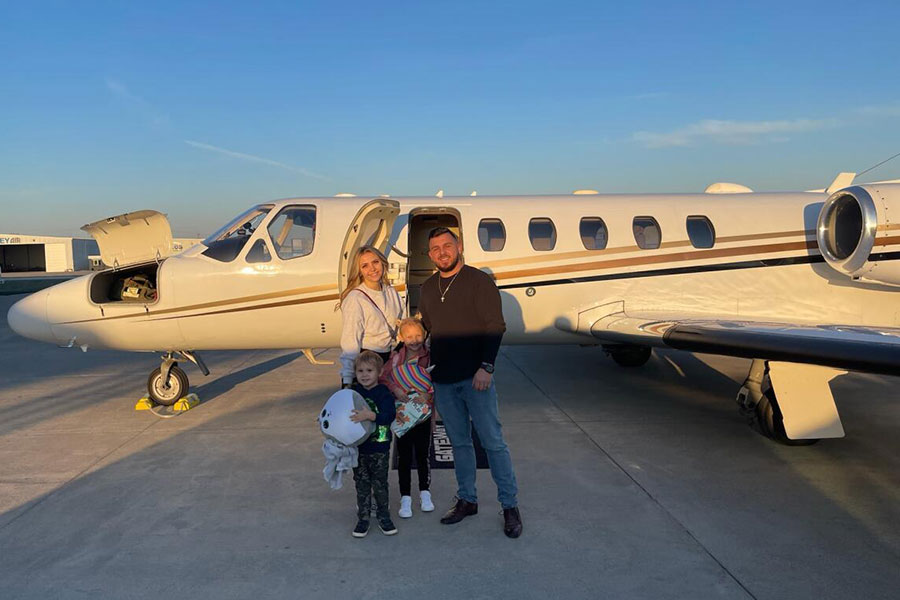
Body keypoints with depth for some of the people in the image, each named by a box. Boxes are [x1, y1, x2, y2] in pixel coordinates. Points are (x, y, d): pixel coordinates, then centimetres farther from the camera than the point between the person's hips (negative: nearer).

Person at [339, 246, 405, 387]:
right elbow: (349, 342, -16)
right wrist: (347, 382, -20)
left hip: (388, 359, 6)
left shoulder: (391, 292, 6)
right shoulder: (354, 298, -13)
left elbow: (400, 328, 17)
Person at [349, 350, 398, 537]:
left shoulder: (384, 393, -11)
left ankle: (384, 517, 24)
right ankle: (363, 519, 23)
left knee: (380, 485, 9)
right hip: (358, 447, 3)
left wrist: (370, 415, -38)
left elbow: (389, 415, -25)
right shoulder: (353, 393, 2)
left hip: (379, 448, -3)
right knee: (361, 485, 11)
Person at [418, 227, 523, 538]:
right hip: (442, 381, 6)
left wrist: (485, 366, -18)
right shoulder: (428, 288, 13)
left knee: (493, 442, -1)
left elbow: (495, 326, -10)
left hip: (475, 377, -5)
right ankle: (467, 500, 26)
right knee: (459, 443, 14)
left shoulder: (479, 281, -6)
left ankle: (510, 506, 10)